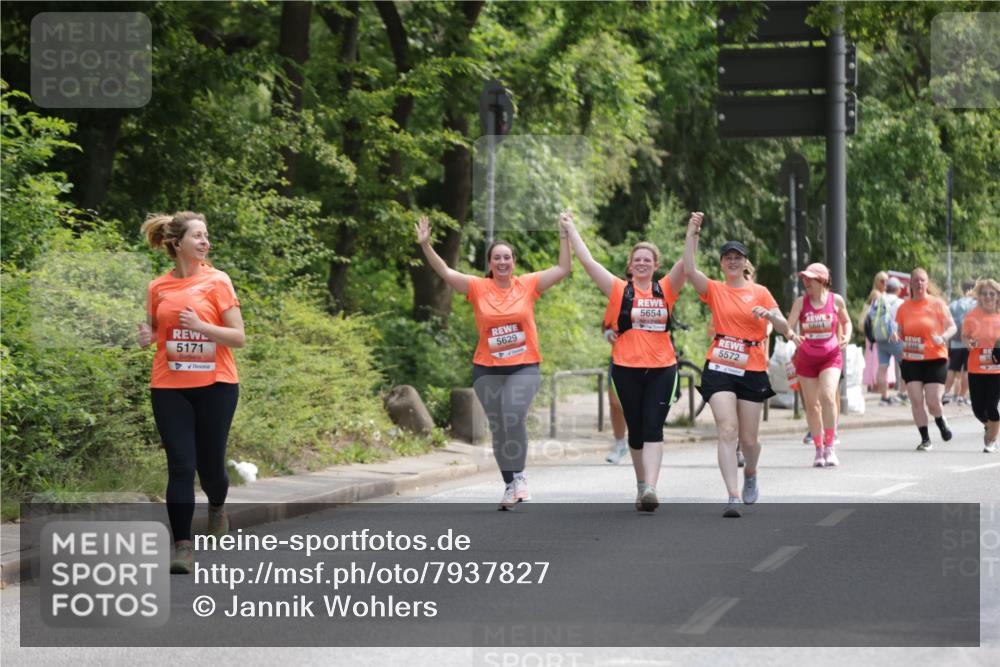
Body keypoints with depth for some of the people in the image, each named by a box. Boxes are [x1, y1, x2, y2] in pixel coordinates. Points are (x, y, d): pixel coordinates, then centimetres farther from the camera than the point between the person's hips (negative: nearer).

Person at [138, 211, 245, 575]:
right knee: (180, 466, -7)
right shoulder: (158, 288, 4)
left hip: (215, 384, -1)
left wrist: (200, 325, -20)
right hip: (170, 387, 1)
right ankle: (183, 546, -8)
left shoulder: (217, 281, -3)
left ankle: (217, 508, 40)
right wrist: (147, 337, -5)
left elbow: (238, 337, -6)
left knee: (210, 463, 6)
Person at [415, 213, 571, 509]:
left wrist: (564, 234, -3)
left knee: (513, 417, -22)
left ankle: (518, 475, -5)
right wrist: (425, 245, -14)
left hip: (524, 367, -2)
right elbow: (445, 272, -3)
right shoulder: (478, 288, 1)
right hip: (487, 370, 2)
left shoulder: (528, 285, 1)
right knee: (498, 427, 6)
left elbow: (563, 269, 2)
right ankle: (511, 485, 16)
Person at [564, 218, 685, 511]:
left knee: (653, 429, -10)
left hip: (662, 368, 0)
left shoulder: (665, 290, 7)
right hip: (627, 369, 0)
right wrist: (571, 229, 0)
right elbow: (587, 260, 0)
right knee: (636, 429, 8)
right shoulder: (619, 290, 3)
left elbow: (685, 263, -1)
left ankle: (650, 488, -21)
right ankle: (641, 485, 23)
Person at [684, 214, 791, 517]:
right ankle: (733, 497, -20)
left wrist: (770, 315, -23)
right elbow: (690, 270, -13)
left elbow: (784, 329, -2)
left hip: (752, 370, 1)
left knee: (748, 438, 7)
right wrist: (692, 233, -17)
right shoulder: (715, 290, 5)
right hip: (719, 368, -1)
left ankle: (750, 475, 41)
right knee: (727, 431, -16)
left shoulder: (760, 292, 5)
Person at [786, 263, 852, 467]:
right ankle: (819, 450, 17)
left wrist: (846, 336, -5)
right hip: (806, 358, 2)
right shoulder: (801, 302, -4)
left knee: (828, 396, -21)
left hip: (831, 356, -2)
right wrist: (793, 336, -33)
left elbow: (846, 321, 15)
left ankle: (829, 447, -12)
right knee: (811, 404, 4)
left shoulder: (836, 300, -3)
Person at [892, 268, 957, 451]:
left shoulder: (937, 304, -1)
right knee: (916, 400, -7)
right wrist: (896, 336, -10)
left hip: (935, 360, -2)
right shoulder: (904, 307, 6)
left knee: (933, 402, -8)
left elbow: (952, 327, 0)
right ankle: (925, 439, 5)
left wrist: (942, 338, -20)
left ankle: (941, 421, 26)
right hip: (911, 361, 2)